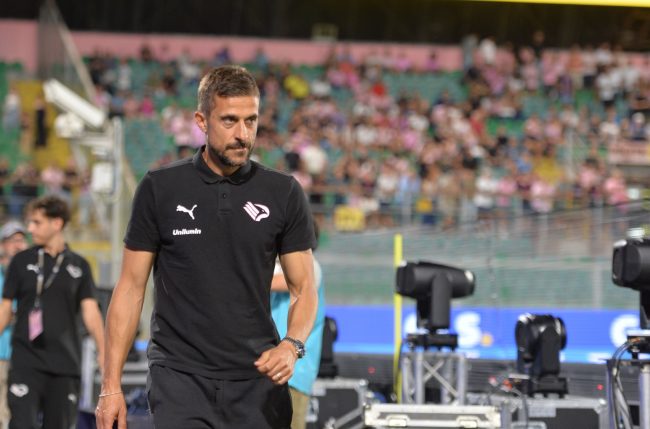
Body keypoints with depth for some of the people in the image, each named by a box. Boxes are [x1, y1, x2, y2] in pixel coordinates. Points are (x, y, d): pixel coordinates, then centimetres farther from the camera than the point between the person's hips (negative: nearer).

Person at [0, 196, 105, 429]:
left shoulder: (78, 265, 7)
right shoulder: (22, 261, 5)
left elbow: (90, 312, 2)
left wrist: (103, 351, -9)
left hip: (65, 364, 1)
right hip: (26, 362, -1)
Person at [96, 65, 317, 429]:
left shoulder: (284, 193, 3)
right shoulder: (160, 189, 0)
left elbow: (304, 287, 6)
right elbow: (132, 287, 3)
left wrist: (292, 345, -15)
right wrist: (111, 384, -3)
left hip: (258, 379, 2)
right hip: (181, 376, -2)